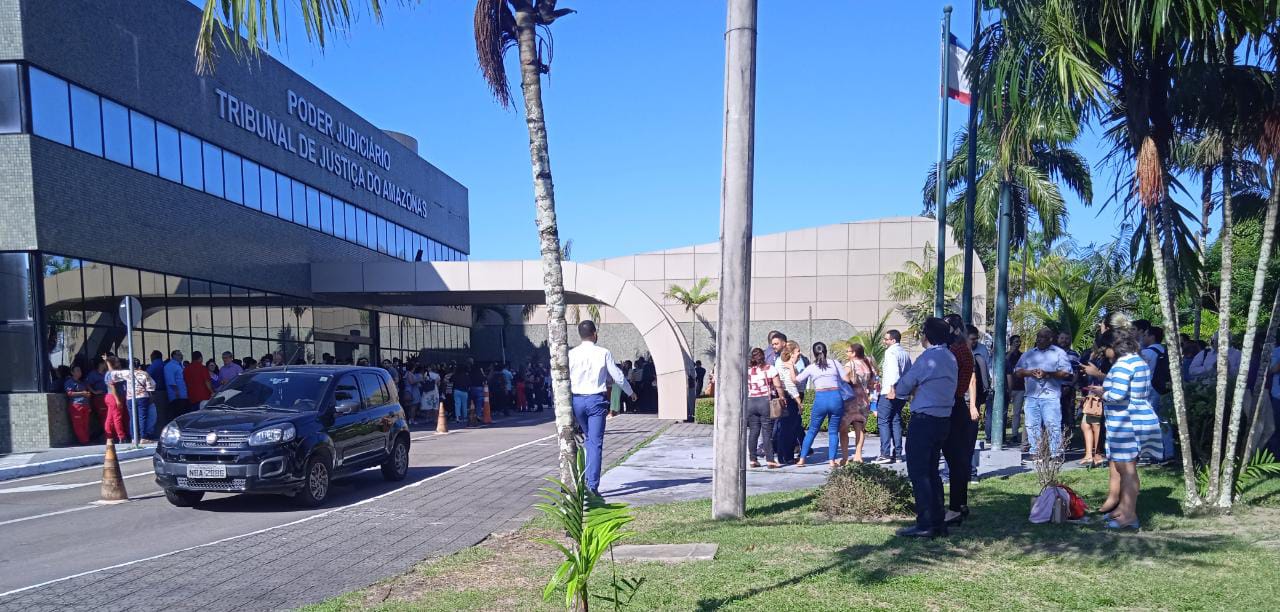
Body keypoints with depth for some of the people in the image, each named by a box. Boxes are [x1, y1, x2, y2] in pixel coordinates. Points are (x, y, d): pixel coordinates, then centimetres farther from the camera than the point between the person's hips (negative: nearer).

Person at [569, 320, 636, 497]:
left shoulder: (571, 354, -1)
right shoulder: (603, 353, -4)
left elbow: (565, 380, 1)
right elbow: (618, 376, 2)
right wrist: (631, 392, 19)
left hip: (577, 400, 3)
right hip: (597, 400, -3)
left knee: (589, 438, 21)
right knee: (596, 443, -1)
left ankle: (588, 479, 19)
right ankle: (592, 484, -6)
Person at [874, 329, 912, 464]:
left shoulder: (891, 352, -9)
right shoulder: (905, 353, 18)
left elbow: (894, 370, -23)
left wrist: (892, 387, -30)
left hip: (890, 392, -9)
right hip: (902, 393, 9)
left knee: (883, 420, -6)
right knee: (896, 421, 12)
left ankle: (885, 454, -12)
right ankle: (897, 454, 10)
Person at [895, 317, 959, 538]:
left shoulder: (928, 357, -16)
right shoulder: (951, 358, 11)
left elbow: (901, 388, -9)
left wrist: (899, 389, 11)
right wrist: (917, 390, 10)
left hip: (924, 419, -9)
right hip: (944, 419, 9)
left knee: (918, 472, -4)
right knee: (932, 472, 15)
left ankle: (925, 524, -5)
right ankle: (938, 522, 18)